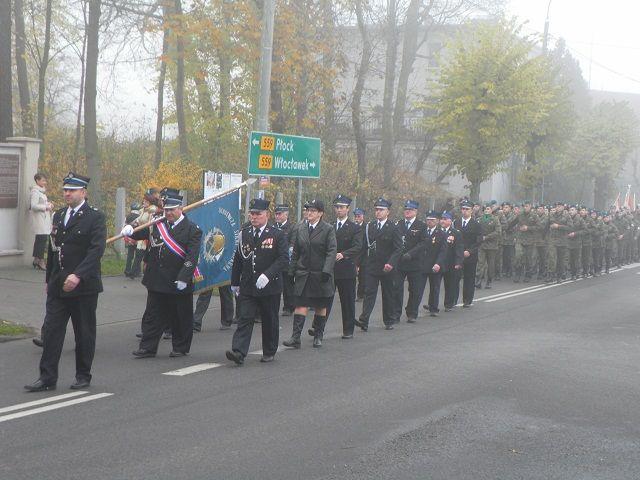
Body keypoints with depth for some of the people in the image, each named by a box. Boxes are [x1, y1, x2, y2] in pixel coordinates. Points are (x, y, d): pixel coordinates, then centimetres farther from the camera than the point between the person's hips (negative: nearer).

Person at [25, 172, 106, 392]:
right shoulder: (58, 216, 14)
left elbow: (97, 250, -18)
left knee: (84, 333, 5)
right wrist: (49, 279, 18)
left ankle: (83, 375, 17)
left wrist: (78, 275, -28)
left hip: (83, 286, -5)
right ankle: (47, 377, 2)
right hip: (58, 286, 5)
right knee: (51, 330, 0)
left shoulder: (95, 217, -7)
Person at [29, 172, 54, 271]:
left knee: (39, 239, 12)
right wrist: (46, 207, -16)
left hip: (44, 218, 10)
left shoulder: (42, 191, 17)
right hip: (38, 218, -10)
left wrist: (49, 204, 8)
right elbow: (34, 206, -21)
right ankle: (41, 261, -9)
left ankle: (36, 260, 18)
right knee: (42, 238, -12)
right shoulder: (35, 191, -13)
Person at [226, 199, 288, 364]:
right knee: (245, 319, -8)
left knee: (270, 320, 9)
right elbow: (238, 259, 13)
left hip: (269, 287, -2)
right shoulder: (244, 234, 7)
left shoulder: (277, 235, -4)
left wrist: (267, 275, -24)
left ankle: (269, 352, 24)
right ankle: (238, 352, -17)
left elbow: (283, 258, -13)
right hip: (247, 287, 2)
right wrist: (235, 282, 14)